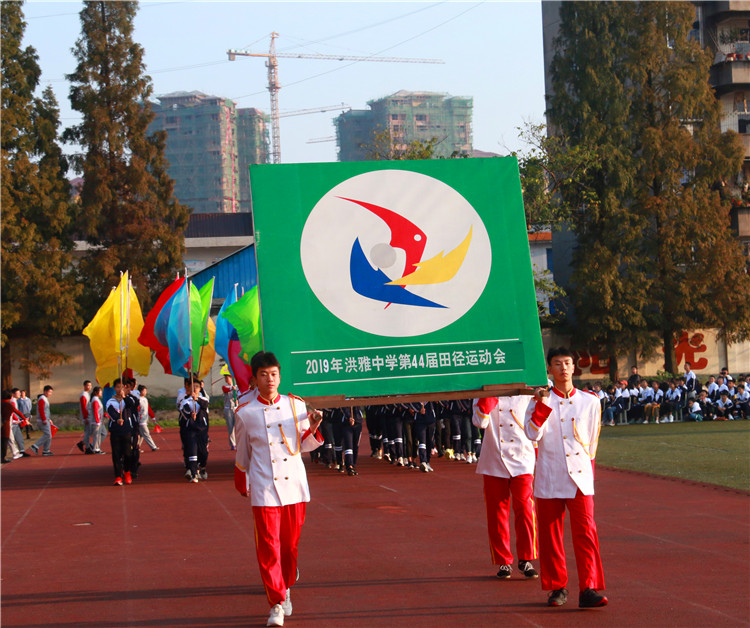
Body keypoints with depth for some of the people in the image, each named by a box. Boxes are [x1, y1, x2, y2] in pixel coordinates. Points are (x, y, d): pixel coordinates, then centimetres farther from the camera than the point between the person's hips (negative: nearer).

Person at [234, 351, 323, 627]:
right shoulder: (245, 414, -1)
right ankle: (277, 604, -1)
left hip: (294, 485, 2)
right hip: (264, 489, -2)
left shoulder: (296, 405, 3)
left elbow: (304, 446, 12)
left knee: (291, 543, 9)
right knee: (268, 546, -7)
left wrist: (312, 428, -7)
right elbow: (242, 455, 11)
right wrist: (242, 486, 19)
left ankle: (285, 587, 32)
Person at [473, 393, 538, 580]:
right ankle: (503, 562, 14)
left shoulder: (527, 394, 6)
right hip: (494, 463, 0)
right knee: (497, 512, 3)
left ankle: (526, 559, 6)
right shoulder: (486, 395, 6)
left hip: (522, 460, 0)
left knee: (524, 509, -6)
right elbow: (480, 422, -12)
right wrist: (488, 396, -14)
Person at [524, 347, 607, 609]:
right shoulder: (540, 400, 4)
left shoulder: (589, 402, 8)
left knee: (585, 532, -10)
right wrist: (542, 405, -17)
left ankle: (588, 589, -10)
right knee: (550, 535, 6)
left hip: (580, 478, 0)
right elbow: (533, 434, -11)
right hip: (549, 479, 0)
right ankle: (557, 587, 18)